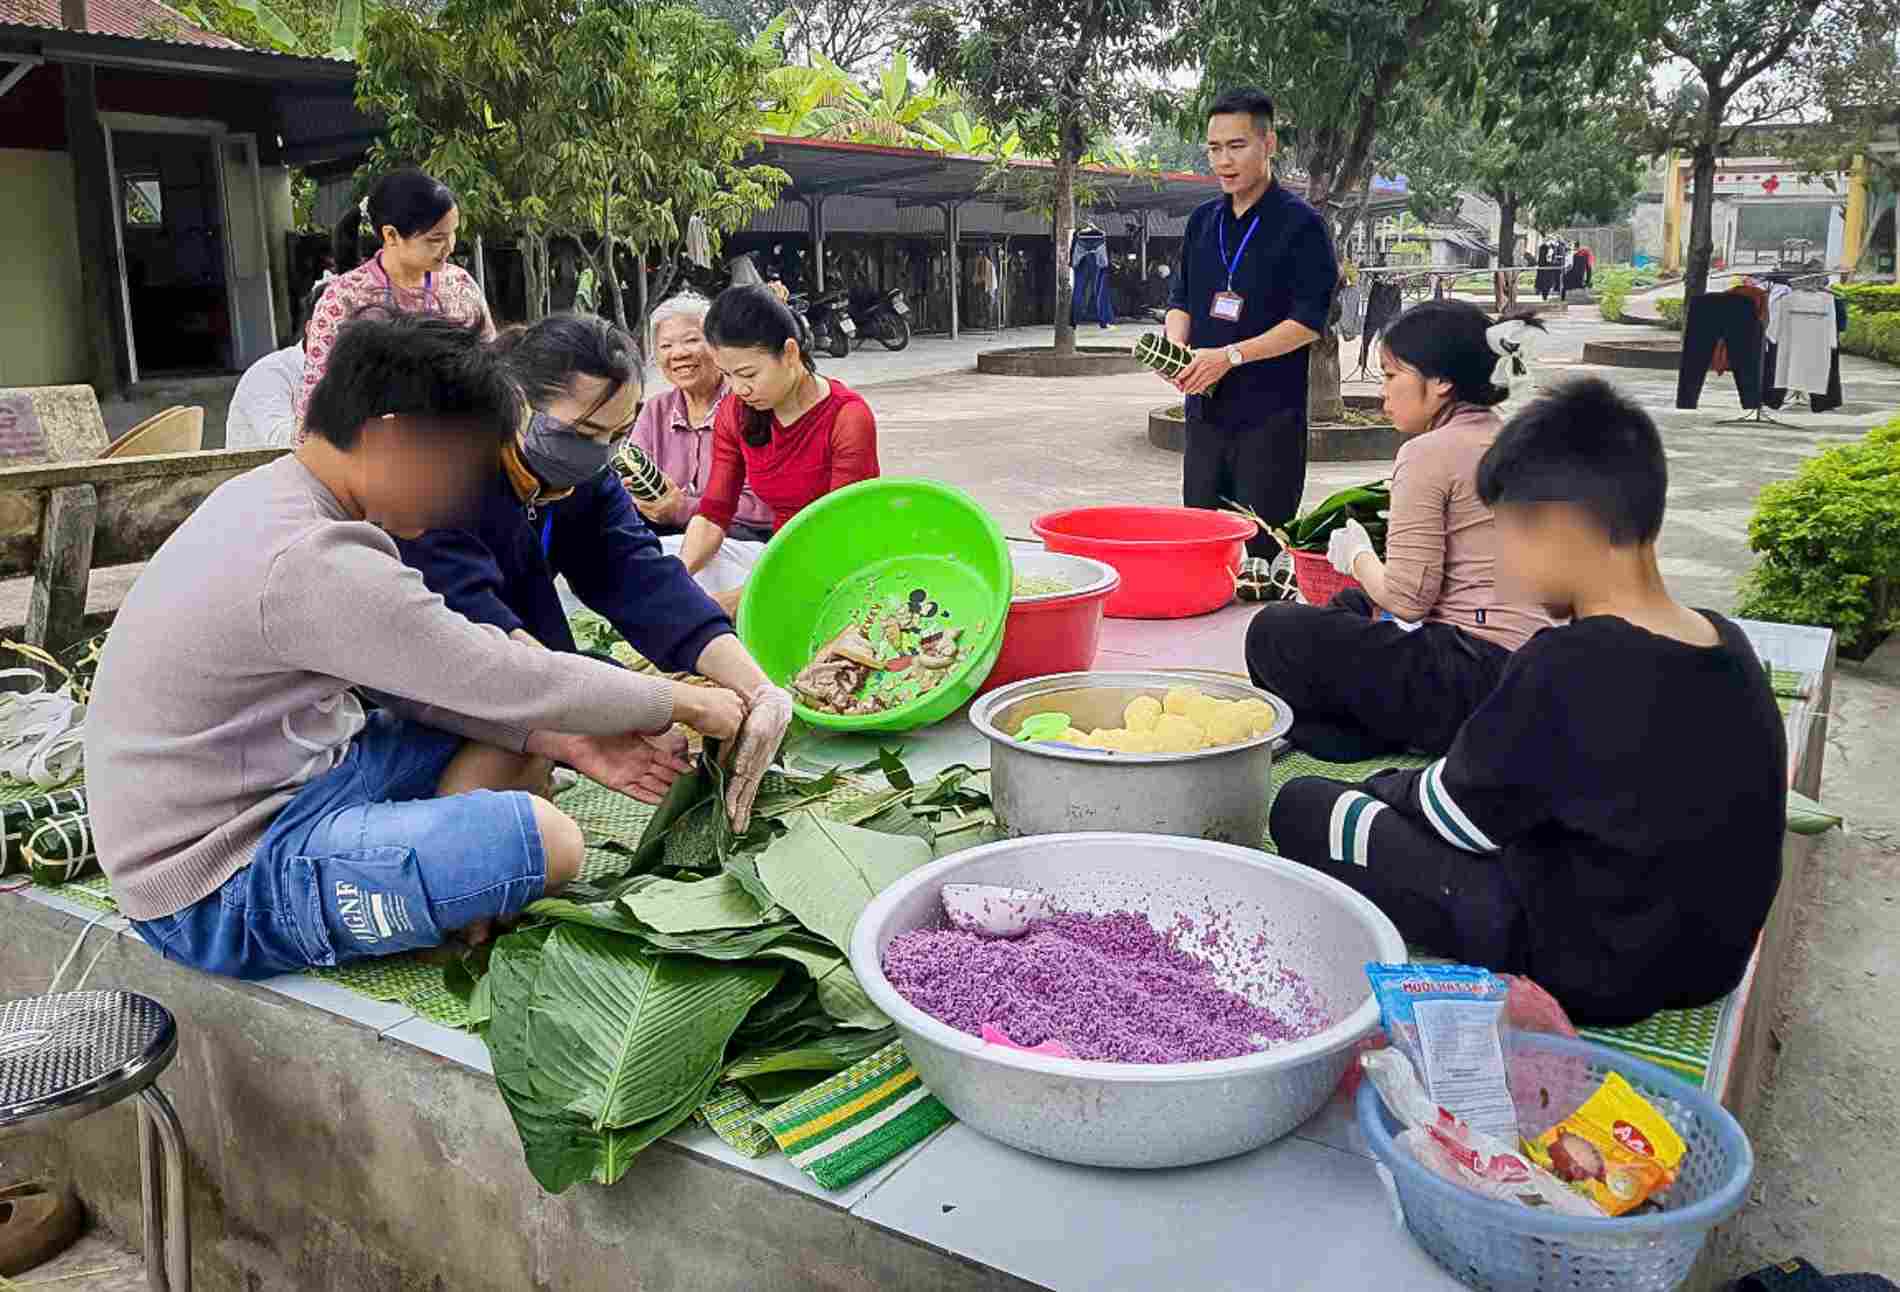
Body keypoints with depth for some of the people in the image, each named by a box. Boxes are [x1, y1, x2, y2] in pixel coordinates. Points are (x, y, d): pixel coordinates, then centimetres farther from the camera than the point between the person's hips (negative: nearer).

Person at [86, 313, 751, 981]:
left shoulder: (266, 496, 5)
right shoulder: (313, 562, -27)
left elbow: (403, 673, 8)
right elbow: (510, 680, -22)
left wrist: (564, 741, 0)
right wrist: (686, 702, -8)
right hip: (218, 896, -10)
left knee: (506, 726, 11)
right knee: (545, 839, -27)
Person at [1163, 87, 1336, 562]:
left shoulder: (1299, 224, -6)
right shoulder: (1203, 221, 13)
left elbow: (1309, 321, -12)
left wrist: (1230, 355, -19)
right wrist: (1176, 346, -4)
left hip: (1270, 415, -6)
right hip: (1205, 408, 6)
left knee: (1261, 549, -2)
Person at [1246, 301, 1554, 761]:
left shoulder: (1429, 451, -12)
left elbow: (1408, 599, -16)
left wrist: (1357, 557, 3)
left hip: (1472, 677, -10)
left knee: (1272, 630, 1)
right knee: (1350, 605, 30)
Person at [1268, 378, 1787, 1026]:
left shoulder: (1566, 667, -26)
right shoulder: (1729, 646, -3)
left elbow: (1460, 816, -13)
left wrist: (1389, 786, 9)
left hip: (1588, 972, -8)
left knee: (1304, 807, -1)